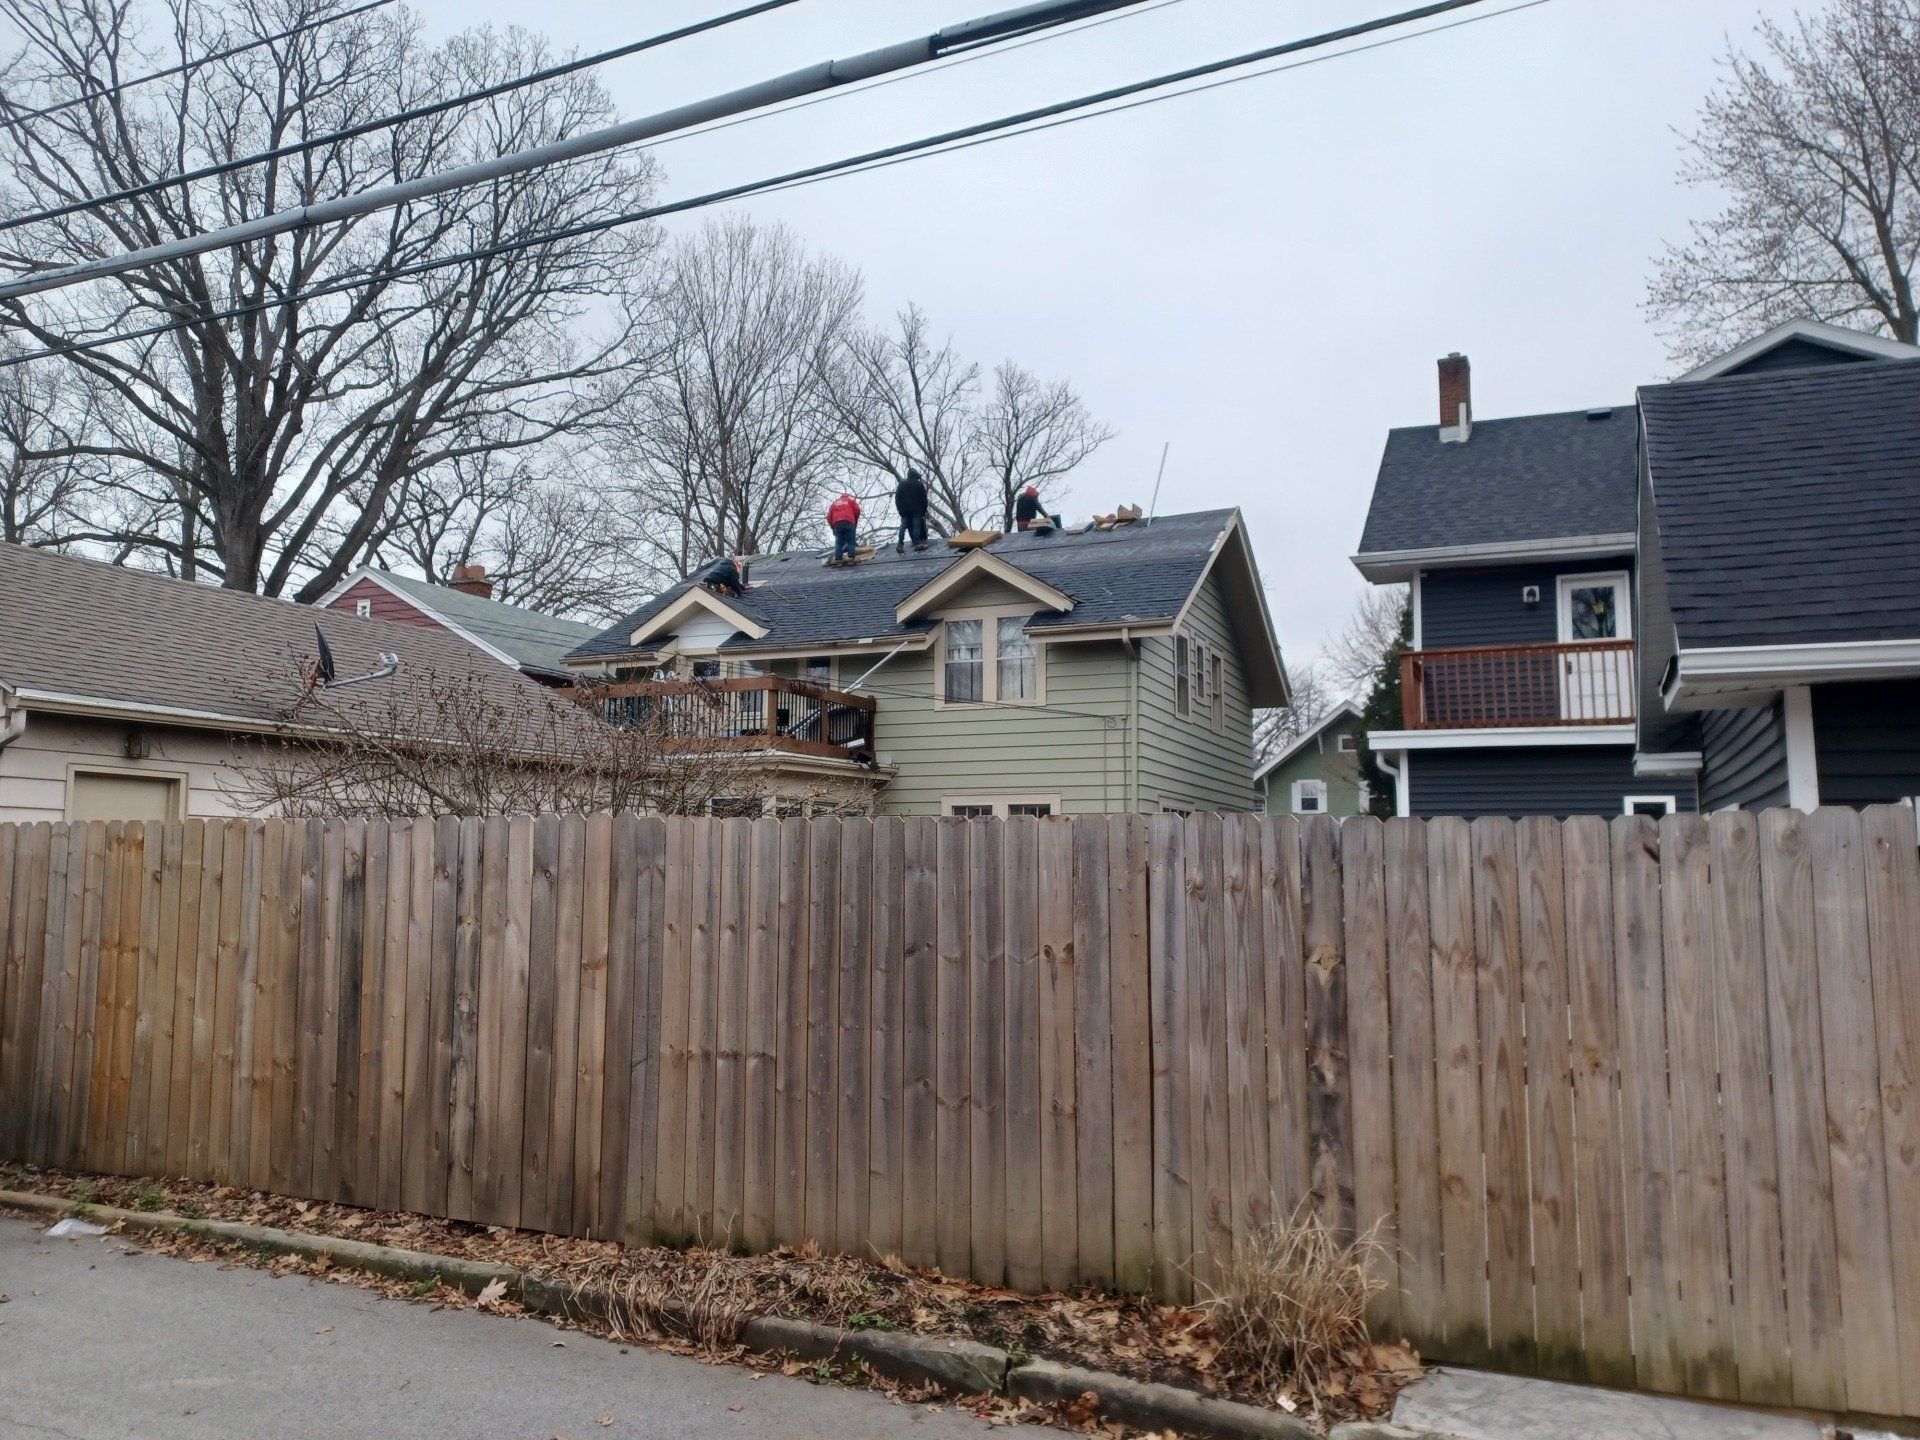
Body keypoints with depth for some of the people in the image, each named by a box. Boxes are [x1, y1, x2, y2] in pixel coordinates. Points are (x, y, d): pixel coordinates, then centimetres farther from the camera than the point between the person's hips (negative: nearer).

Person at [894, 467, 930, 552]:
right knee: (916, 526, -2)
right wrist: (924, 510, 7)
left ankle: (900, 545, -4)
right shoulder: (920, 484, 2)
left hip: (904, 510, 3)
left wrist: (900, 509, 12)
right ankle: (917, 544, -7)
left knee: (903, 527, 3)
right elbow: (924, 499, 1)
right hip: (916, 510, -3)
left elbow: (897, 498, 10)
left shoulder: (901, 484, 10)